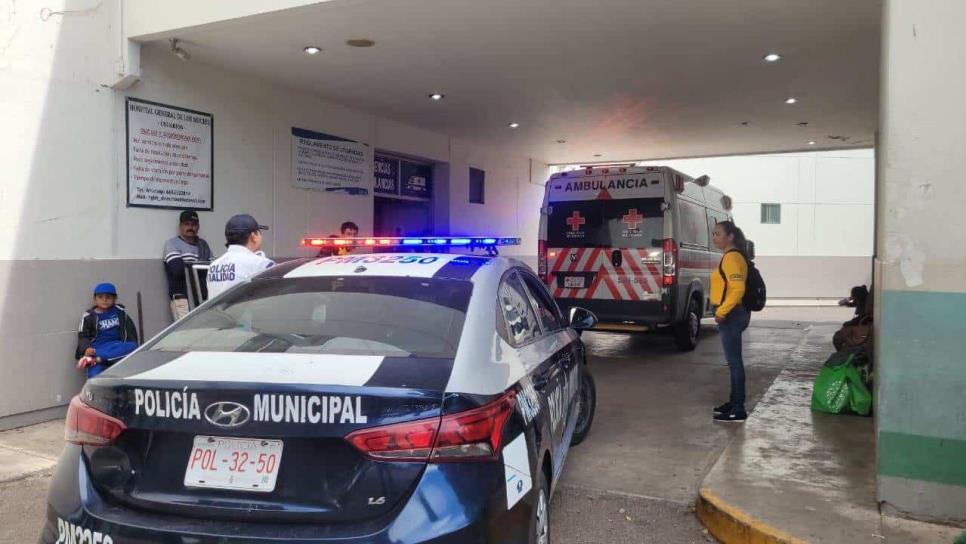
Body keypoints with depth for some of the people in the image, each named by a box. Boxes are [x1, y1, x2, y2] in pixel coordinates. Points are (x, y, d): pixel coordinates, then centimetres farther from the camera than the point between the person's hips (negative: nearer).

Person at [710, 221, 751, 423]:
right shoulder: (731, 256, 15)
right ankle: (735, 402, 25)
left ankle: (738, 410, -3)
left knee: (734, 362, -7)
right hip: (732, 314, 11)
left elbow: (738, 289, -26)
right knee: (734, 361, 16)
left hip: (731, 315, -11)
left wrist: (722, 311, -23)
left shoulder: (732, 257, -17)